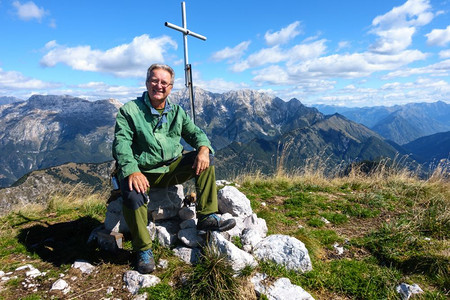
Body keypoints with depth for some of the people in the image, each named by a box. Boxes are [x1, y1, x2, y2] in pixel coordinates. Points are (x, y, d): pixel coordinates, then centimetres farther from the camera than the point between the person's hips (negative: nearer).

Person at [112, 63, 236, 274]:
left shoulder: (177, 112, 11)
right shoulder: (130, 110, -3)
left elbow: (195, 133, 8)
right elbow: (121, 143, -14)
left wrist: (203, 148, -17)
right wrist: (132, 170, -32)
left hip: (172, 169, 4)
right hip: (141, 172, -4)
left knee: (206, 158, -13)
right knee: (132, 194, -35)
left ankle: (207, 217, -11)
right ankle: (143, 250, -10)